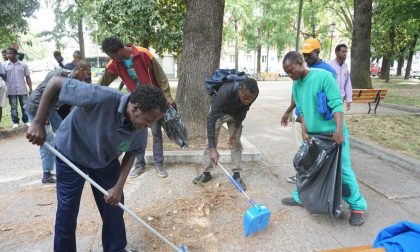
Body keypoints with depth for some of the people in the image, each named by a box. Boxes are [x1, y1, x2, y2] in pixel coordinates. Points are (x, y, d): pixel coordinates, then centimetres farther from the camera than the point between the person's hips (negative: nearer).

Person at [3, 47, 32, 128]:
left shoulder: (23, 65, 2)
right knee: (13, 107, 7)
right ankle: (15, 122, 14)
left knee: (25, 106, 6)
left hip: (22, 90, 0)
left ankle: (26, 121, 16)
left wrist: (30, 89, 0)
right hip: (11, 91, 0)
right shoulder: (4, 65, 2)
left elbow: (27, 77, 5)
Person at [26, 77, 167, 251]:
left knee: (114, 206, 8)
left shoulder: (141, 130, -21)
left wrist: (119, 187, -14)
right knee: (67, 212, 5)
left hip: (106, 160, 4)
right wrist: (38, 123, -31)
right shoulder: (102, 98, -40)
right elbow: (55, 83, -31)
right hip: (71, 155, -4)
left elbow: (131, 154, -5)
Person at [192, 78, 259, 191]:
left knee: (236, 142, -2)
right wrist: (213, 149, -48)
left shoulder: (253, 94, -32)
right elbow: (211, 120, -45)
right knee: (210, 142, -4)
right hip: (218, 112, -3)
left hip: (236, 113, 3)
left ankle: (237, 175, 7)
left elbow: (243, 112, -12)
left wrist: (234, 131, -14)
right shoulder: (225, 92, -45)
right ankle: (206, 173, 9)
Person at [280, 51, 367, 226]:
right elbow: (302, 111, 7)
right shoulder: (296, 86, 3)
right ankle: (300, 197, 32)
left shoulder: (323, 76, -17)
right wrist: (304, 131, -4)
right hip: (312, 135, 6)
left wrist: (339, 130, -26)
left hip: (332, 133, -6)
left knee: (343, 170, 1)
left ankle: (358, 206, 18)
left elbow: (337, 105, -19)